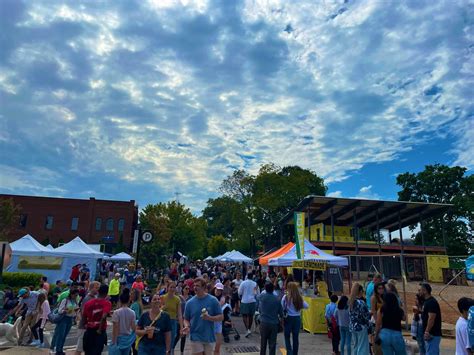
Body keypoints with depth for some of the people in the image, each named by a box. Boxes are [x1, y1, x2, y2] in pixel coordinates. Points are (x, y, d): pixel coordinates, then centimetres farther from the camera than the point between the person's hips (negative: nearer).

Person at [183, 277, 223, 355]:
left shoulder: (213, 300, -5)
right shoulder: (190, 303, -1)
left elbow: (221, 317, -4)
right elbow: (186, 319, 7)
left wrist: (209, 318, -20)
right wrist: (187, 327, -14)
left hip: (209, 337, 0)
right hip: (196, 338, 0)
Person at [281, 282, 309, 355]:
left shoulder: (285, 297, -12)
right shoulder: (299, 298, -4)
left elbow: (282, 308, -9)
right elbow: (306, 306, 3)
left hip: (288, 318, -3)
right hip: (297, 318, 3)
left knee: (287, 337, 11)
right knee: (295, 337, 13)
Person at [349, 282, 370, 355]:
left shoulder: (351, 302, 6)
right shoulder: (361, 303, -17)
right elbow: (367, 316, -13)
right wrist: (371, 313, 5)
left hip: (352, 327, 7)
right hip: (361, 328, -7)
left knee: (356, 347, 18)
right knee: (362, 349, 0)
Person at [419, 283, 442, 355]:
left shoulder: (431, 302, -18)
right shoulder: (427, 301, 14)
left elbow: (431, 318, -24)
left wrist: (427, 331, -26)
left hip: (432, 335, -10)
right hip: (430, 334, 10)